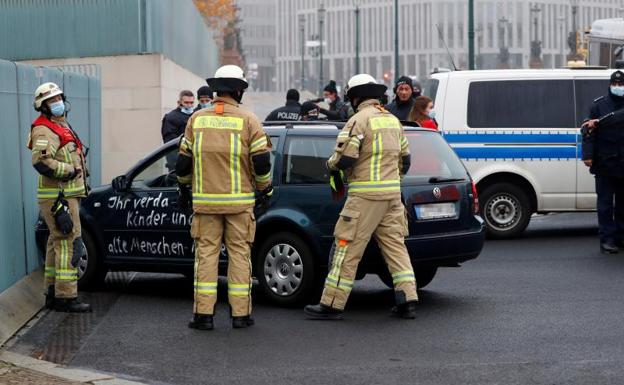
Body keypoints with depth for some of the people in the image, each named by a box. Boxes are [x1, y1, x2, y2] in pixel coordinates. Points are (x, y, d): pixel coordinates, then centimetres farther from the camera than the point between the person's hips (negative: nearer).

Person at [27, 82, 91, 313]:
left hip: (67, 195, 11)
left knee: (58, 243, 15)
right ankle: (66, 297, -13)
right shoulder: (45, 130, -14)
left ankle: (52, 294, 23)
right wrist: (71, 170, -21)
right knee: (68, 244, -13)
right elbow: (41, 162, -28)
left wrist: (79, 177, 20)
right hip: (58, 196, -11)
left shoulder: (62, 126, 19)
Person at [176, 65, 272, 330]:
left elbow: (183, 161, 8)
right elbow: (261, 160, -7)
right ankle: (240, 314, 6)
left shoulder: (197, 119, 4)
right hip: (239, 202, -2)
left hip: (205, 200, 2)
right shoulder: (248, 120, -4)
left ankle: (203, 313, 2)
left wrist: (184, 189, 22)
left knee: (206, 253, 6)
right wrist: (265, 189, 8)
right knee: (239, 254, 5)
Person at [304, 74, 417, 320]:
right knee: (395, 245, 11)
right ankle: (408, 301, 5)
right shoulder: (392, 120, 16)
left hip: (366, 196, -8)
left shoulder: (360, 119, -10)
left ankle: (332, 304, -2)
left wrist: (332, 169, 2)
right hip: (392, 193, 8)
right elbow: (404, 159, 23)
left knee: (348, 248, -4)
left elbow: (345, 157, -18)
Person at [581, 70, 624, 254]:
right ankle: (607, 239, 1)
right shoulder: (599, 105, 0)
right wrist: (588, 154, -10)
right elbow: (589, 131, -3)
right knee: (605, 203, -1)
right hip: (605, 163, -3)